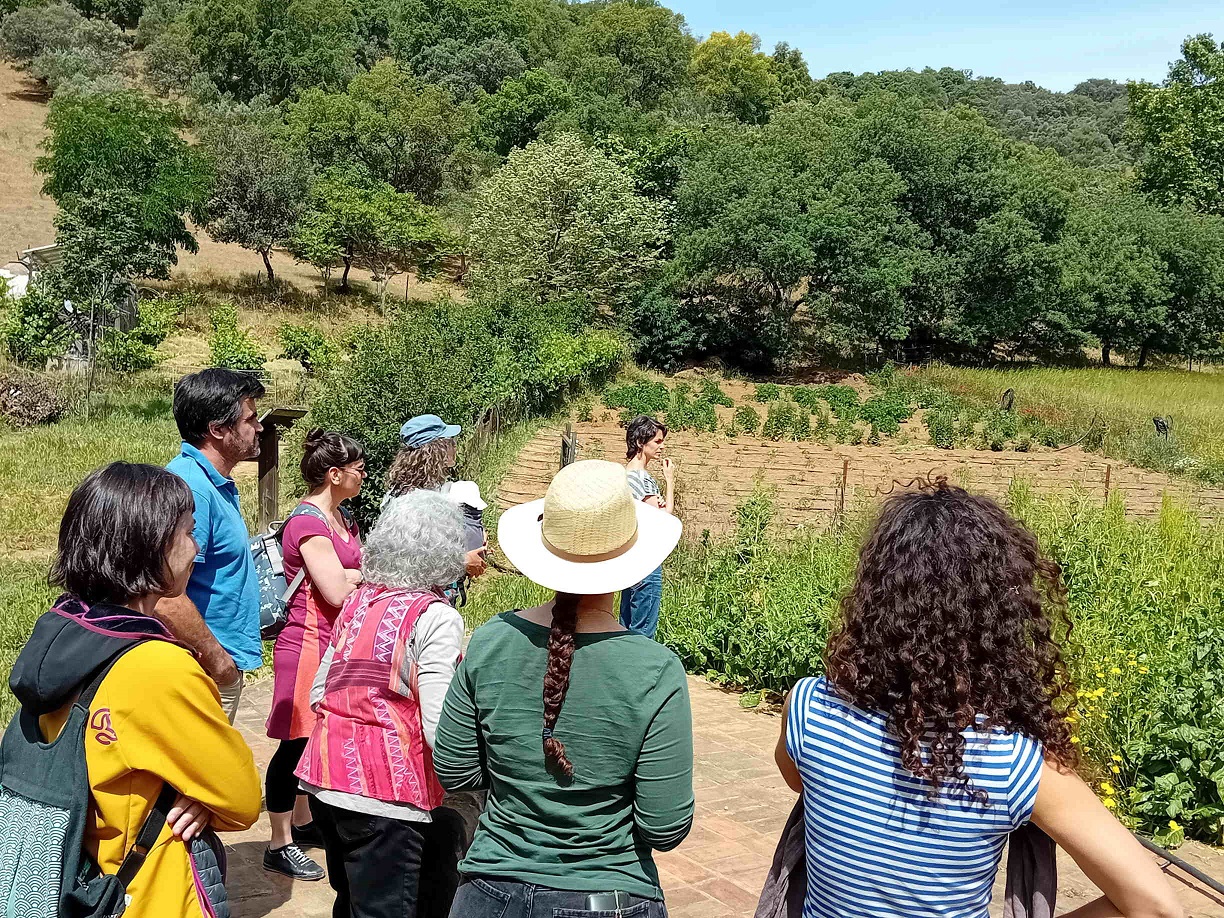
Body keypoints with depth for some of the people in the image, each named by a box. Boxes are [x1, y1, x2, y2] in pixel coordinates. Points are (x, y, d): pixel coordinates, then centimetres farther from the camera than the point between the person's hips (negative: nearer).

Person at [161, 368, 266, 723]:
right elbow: (166, 598, -29)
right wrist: (218, 662, -21)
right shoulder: (189, 487, -23)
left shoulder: (218, 483, 11)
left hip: (223, 668, 10)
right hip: (205, 675, -10)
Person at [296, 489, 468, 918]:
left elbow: (319, 694, 14)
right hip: (389, 797, -7)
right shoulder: (435, 617, -14)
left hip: (326, 783, 8)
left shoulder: (357, 602, 8)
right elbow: (439, 731, -21)